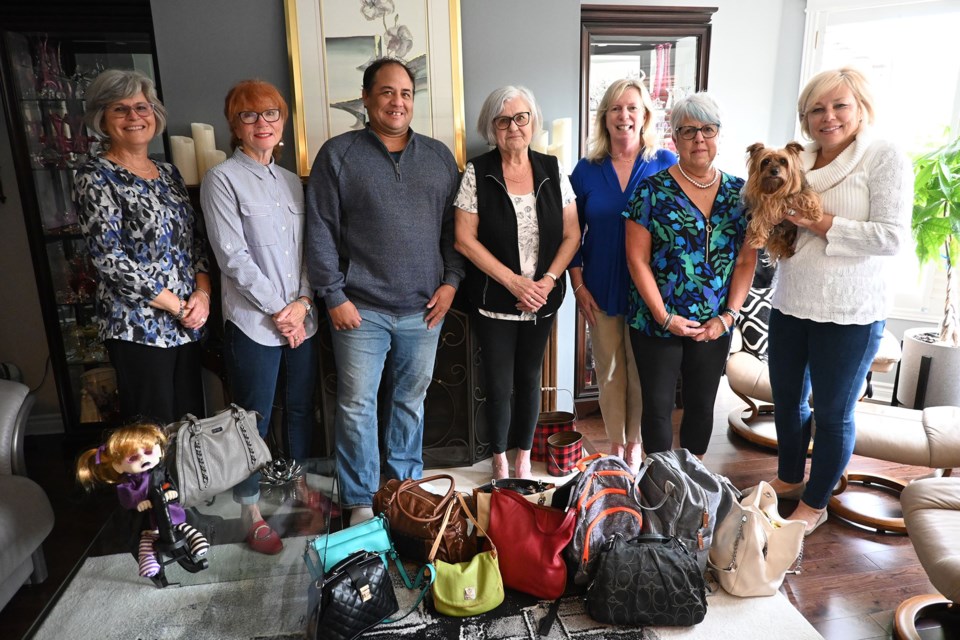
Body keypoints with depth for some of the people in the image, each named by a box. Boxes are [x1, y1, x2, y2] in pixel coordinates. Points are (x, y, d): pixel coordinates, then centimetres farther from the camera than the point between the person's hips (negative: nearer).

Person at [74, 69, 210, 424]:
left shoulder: (169, 173, 12)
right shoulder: (96, 178, -7)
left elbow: (195, 240, 12)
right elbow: (110, 259, -14)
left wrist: (203, 294, -5)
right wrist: (177, 306, -13)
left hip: (189, 322, 6)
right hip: (139, 326, -6)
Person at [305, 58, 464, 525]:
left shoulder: (439, 156, 9)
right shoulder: (338, 154, -1)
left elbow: (454, 225, 11)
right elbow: (320, 231, -4)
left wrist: (451, 280, 0)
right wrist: (334, 296, -9)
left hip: (424, 309, 3)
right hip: (361, 310, -3)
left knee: (411, 400, 15)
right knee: (356, 406, 4)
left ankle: (405, 484, 33)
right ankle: (361, 500, 22)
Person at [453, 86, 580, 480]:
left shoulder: (552, 171, 2)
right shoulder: (477, 173, -6)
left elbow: (571, 235, 3)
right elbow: (465, 239, -9)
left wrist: (548, 281, -11)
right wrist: (513, 280, -15)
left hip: (543, 300, 3)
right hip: (494, 300, -2)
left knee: (529, 379, 14)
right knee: (499, 384, 4)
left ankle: (524, 458, 32)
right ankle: (499, 461, 27)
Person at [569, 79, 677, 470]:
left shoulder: (666, 164, -3)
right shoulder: (587, 169, 1)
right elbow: (572, 232, 5)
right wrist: (578, 285, -1)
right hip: (601, 289, 2)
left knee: (642, 372, 9)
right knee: (609, 371, 12)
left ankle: (635, 444, 30)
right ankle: (615, 444, 30)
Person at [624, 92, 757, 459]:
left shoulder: (739, 192, 4)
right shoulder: (652, 191, -7)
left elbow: (746, 262, 4)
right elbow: (637, 260, -10)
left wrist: (728, 316, -7)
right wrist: (664, 317, -14)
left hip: (714, 327, 4)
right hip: (657, 323, -3)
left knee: (702, 405, 15)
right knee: (658, 405, 7)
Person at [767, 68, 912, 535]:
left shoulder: (885, 158, -8)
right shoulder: (799, 161, 8)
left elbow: (892, 237, -17)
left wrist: (819, 223, -19)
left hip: (849, 314, -6)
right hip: (790, 304, 6)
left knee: (833, 414, 10)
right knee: (787, 401, 19)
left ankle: (814, 504, 28)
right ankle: (789, 479, 41)